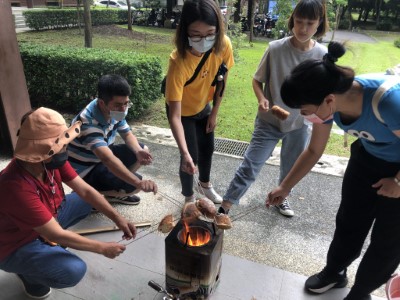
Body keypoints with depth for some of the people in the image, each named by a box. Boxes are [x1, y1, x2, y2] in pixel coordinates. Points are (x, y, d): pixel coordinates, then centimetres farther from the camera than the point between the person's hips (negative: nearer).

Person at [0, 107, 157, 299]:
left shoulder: (52, 160, -16)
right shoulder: (17, 187, -38)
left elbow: (85, 191, -9)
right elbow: (57, 235, -32)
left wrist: (117, 218, -17)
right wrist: (102, 248, -23)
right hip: (17, 246, -7)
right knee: (74, 270, -28)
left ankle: (50, 246, 10)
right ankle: (28, 272, 5)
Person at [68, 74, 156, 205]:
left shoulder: (114, 112, -10)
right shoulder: (88, 123, -34)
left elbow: (127, 135, 3)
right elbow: (108, 159, -47)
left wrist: (139, 152, -19)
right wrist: (138, 183, -56)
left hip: (101, 157, 8)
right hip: (85, 172, -8)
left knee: (143, 149, 1)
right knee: (135, 183, -23)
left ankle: (115, 193, 12)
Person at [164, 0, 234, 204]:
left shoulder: (224, 45, -27)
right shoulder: (179, 62, -40)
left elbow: (221, 79, -8)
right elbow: (175, 115, -40)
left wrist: (214, 112, -3)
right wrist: (184, 153, -50)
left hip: (203, 106, 5)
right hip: (183, 111, -5)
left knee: (208, 148, 19)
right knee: (192, 156, -3)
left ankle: (204, 184, 47)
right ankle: (189, 197, 26)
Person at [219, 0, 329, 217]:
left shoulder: (323, 55, -8)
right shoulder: (276, 48, -14)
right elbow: (257, 80, -4)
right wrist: (261, 99, -22)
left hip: (299, 124, 3)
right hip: (269, 121, -3)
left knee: (291, 169, 20)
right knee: (249, 167, -4)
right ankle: (224, 208, 10)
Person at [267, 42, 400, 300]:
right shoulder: (328, 103, -21)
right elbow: (314, 151, -5)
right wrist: (285, 187, -1)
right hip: (368, 157, 5)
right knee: (349, 220, 16)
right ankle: (334, 273, 41)